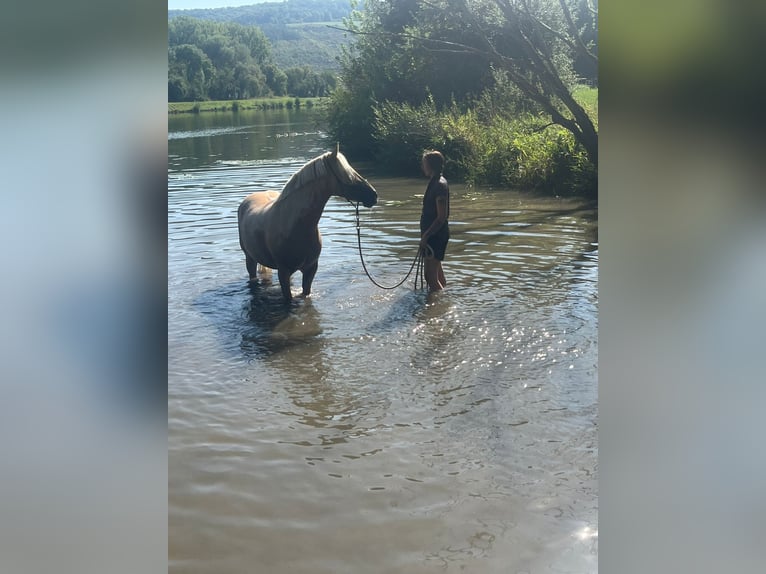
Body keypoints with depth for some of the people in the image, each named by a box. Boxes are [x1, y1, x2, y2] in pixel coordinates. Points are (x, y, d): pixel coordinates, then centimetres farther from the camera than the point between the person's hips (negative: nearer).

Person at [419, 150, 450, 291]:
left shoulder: (440, 185, -19)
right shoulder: (435, 182, 12)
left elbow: (442, 217, -23)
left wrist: (426, 235, -20)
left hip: (436, 236, -11)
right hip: (434, 235, 11)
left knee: (430, 275, -11)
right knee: (437, 272, 20)